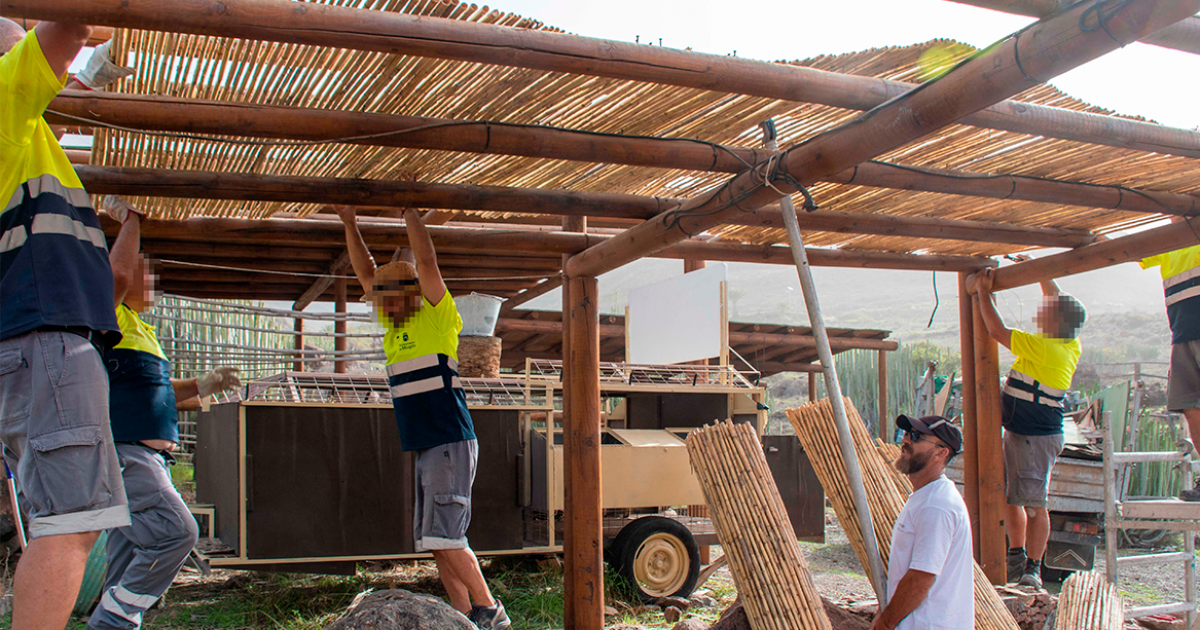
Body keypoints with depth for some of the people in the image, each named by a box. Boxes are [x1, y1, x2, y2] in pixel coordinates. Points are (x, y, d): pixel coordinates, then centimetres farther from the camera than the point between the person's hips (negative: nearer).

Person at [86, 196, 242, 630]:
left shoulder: (138, 329, 26)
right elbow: (116, 273, -23)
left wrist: (202, 386, 22)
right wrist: (130, 220, -11)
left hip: (149, 456, 10)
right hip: (122, 453, -10)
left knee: (130, 561, 7)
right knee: (175, 531, -20)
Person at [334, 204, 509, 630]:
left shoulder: (437, 318, -5)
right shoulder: (395, 325, 15)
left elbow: (426, 262, -15)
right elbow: (366, 272, 20)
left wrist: (409, 209, -10)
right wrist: (349, 222, 15)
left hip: (451, 443, -9)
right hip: (425, 448, 9)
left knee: (444, 536, -12)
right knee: (435, 541, 7)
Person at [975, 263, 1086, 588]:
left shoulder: (1044, 348, -22)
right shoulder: (1070, 346, 5)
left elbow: (997, 331, -18)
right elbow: (1059, 300, 22)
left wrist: (983, 292, -9)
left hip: (1035, 437, -10)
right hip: (1019, 432, 10)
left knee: (1034, 503, -4)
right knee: (1010, 498, 16)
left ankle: (1032, 569, 3)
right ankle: (1017, 559, 27)